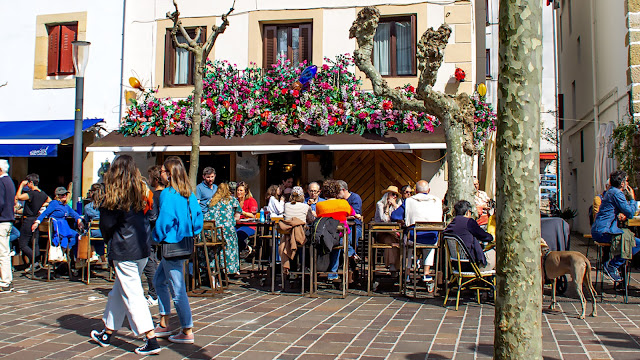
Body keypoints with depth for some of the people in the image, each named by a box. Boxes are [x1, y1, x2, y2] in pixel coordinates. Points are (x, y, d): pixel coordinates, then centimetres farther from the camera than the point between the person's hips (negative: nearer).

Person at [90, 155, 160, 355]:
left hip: (124, 251, -7)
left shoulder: (114, 194, -12)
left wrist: (108, 240, 13)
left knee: (132, 294, -3)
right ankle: (107, 333, 33)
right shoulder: (140, 191, 3)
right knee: (119, 290, 19)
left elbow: (106, 224, -6)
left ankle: (151, 339, -6)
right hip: (142, 249, 7)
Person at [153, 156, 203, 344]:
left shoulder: (167, 194, -16)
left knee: (178, 289, -1)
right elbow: (198, 215, 11)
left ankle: (187, 332, 6)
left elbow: (164, 220, -22)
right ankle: (164, 325, 27)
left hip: (172, 245, -9)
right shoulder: (189, 194, 7)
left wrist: (157, 238, -7)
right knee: (159, 280, 21)